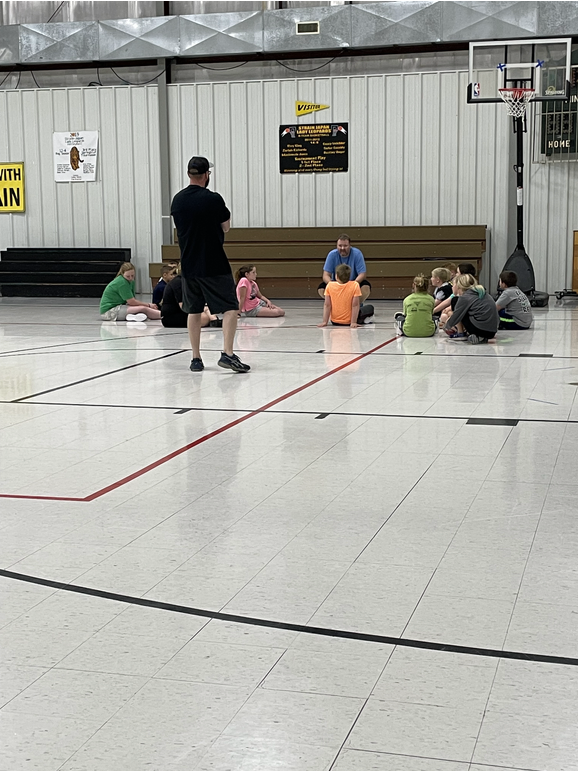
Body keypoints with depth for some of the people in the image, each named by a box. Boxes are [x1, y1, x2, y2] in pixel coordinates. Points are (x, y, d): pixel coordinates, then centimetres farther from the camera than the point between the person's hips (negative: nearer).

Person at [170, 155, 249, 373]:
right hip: (214, 265, -5)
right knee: (231, 308, -1)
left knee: (194, 312, 14)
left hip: (189, 265, 6)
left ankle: (196, 359, 15)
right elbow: (226, 227, 2)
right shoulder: (213, 199, -12)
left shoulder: (177, 200, 5)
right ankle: (227, 354, -14)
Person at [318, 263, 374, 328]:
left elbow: (327, 305, -10)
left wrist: (325, 322, -8)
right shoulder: (355, 285, -16)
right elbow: (355, 305, -18)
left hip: (334, 322, 3)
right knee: (370, 308, 18)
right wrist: (353, 322, -17)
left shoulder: (330, 285, -12)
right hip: (348, 322, -3)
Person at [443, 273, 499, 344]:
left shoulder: (464, 298, -5)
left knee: (454, 301, 7)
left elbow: (455, 317, -1)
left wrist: (447, 326, 24)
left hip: (480, 330, -7)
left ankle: (460, 334, 12)